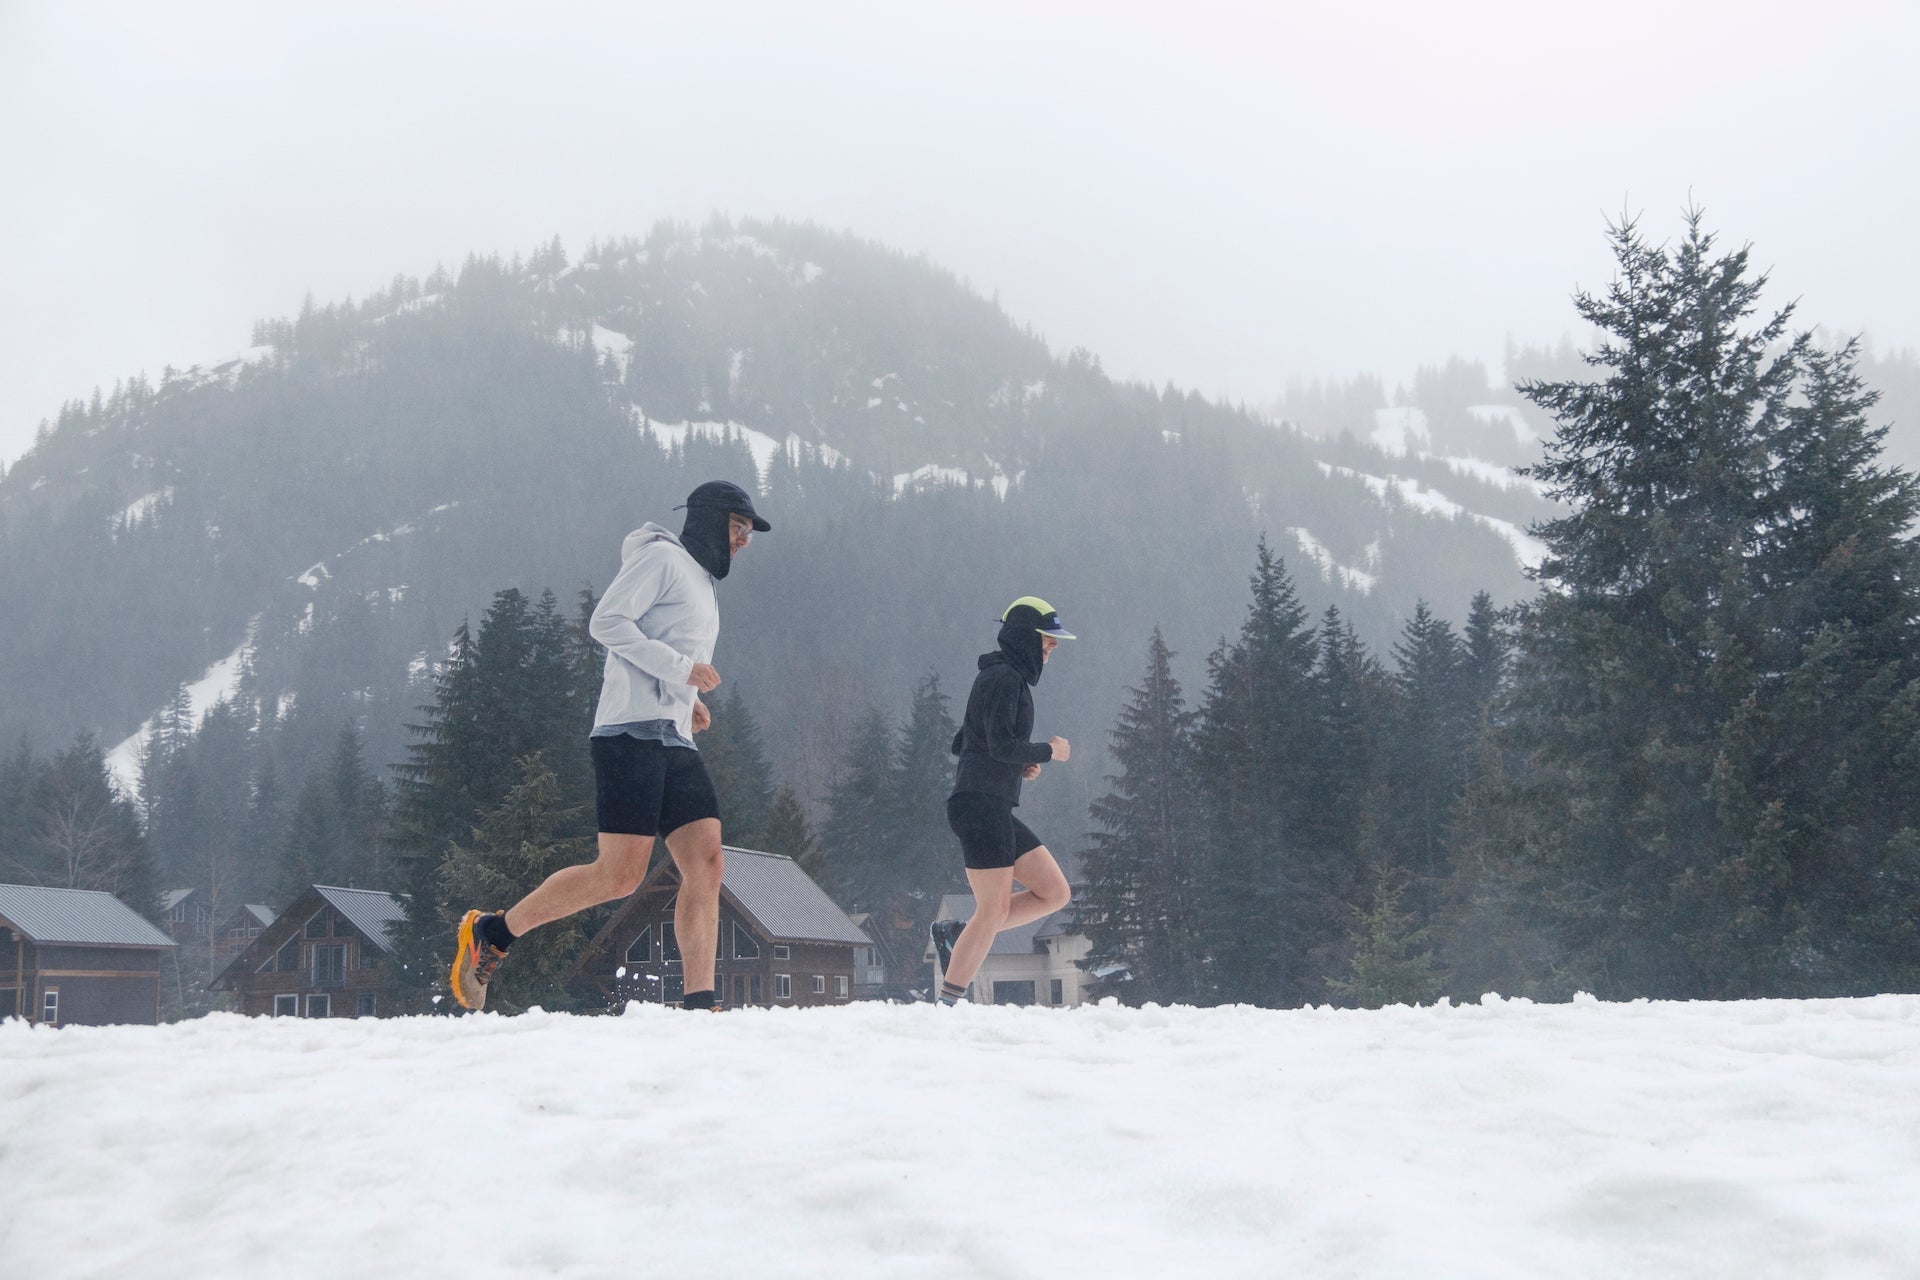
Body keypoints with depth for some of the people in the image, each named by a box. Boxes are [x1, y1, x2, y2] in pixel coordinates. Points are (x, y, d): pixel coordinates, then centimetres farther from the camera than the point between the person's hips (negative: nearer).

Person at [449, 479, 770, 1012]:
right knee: (620, 874, -14)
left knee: (706, 864, -6)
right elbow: (606, 621, -12)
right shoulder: (661, 558, 0)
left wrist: (686, 702, 13)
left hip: (674, 743, 9)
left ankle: (698, 1004, -11)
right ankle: (490, 933, 0)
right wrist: (681, 668, -14)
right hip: (632, 732, -9)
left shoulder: (699, 582, 28)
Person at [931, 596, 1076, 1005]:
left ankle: (956, 933, 9)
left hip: (997, 810, 10)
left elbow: (963, 743, 24)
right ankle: (948, 1003, -5)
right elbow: (1001, 745, -20)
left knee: (1055, 893, 7)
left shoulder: (1010, 678, 21)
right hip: (981, 805, -10)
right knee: (994, 910, -9)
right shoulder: (1003, 678, -10)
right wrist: (1047, 751, -5)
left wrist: (1021, 764, 13)